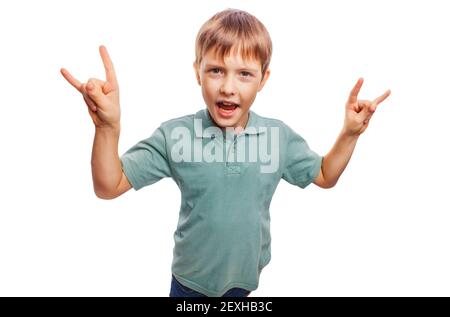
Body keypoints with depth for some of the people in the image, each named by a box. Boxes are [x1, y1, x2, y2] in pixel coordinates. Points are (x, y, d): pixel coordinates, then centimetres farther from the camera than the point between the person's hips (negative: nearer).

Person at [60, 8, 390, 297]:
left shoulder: (279, 136, -13)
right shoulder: (175, 135, -21)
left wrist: (349, 133, -12)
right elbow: (109, 187, -18)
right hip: (191, 278, -2)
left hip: (248, 272, 2)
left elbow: (324, 176, 3)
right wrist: (108, 126, -35)